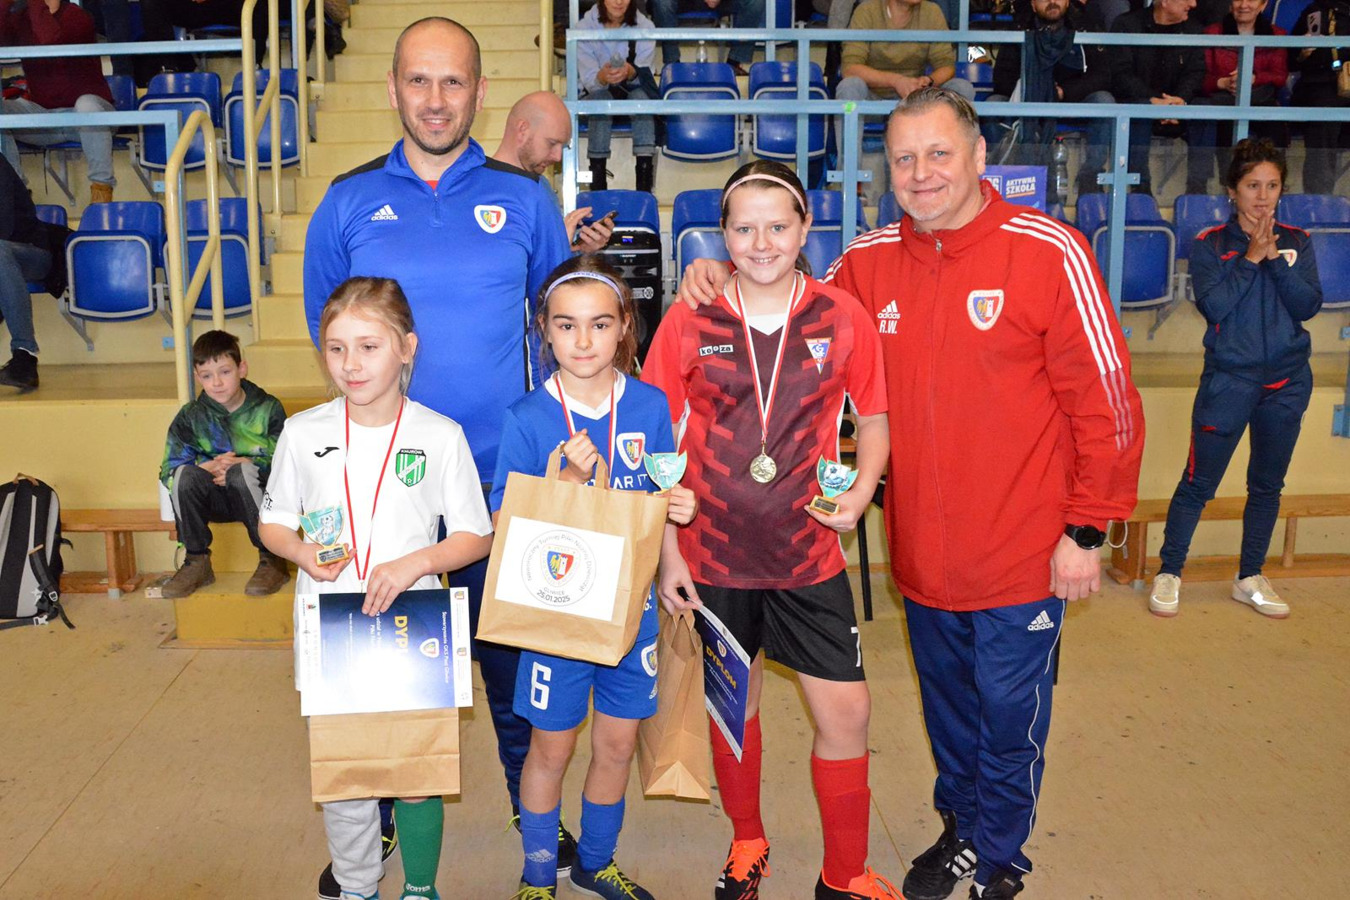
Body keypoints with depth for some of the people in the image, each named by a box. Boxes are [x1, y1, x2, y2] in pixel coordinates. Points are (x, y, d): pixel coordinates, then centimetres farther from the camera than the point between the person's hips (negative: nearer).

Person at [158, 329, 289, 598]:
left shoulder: (268, 409, -4)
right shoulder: (191, 417, 2)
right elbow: (169, 472, -4)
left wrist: (241, 465, -24)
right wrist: (208, 468, -22)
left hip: (258, 496, -3)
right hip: (216, 501, 3)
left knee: (243, 473, -34)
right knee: (185, 474, -26)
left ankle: (272, 559, -21)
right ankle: (196, 562, -11)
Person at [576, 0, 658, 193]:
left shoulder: (644, 26, -8)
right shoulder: (585, 26, -10)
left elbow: (644, 75, -15)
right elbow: (588, 79, -15)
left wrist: (630, 73, -40)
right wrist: (602, 77, -40)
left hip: (633, 89, 1)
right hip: (595, 91, 0)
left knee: (641, 97, -33)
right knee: (600, 98, -34)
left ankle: (644, 187, -41)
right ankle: (598, 186, -39)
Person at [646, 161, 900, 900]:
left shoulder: (842, 318, -3)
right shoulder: (688, 324, -4)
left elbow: (873, 418, 9)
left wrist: (861, 490, -10)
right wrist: (667, 552, -3)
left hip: (807, 554, 0)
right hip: (713, 555, 0)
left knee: (846, 713, 3)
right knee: (732, 704, 16)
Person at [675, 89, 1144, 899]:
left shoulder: (1049, 252, -13)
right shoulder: (870, 261, 0)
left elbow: (1103, 398, -12)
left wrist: (1087, 529, -10)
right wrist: (725, 279, -4)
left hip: (1022, 553, -4)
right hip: (922, 551, 4)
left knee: (1010, 711, 12)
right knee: (947, 704, 22)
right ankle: (961, 828, 47)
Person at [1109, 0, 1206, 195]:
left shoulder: (1192, 30, 13)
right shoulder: (1126, 25, -2)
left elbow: (1195, 71, 3)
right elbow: (1120, 74, -12)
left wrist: (1182, 99, -20)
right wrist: (1152, 100, -26)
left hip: (1176, 105, 4)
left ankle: (1197, 186, -17)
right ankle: (1141, 185, -37)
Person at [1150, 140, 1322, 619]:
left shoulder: (1296, 241, 6)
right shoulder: (1210, 245, -3)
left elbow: (1309, 305, -6)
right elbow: (1214, 306, -16)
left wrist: (1274, 258, -14)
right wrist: (1251, 259, -15)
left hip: (1287, 381, 4)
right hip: (1228, 378, -4)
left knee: (1268, 485, 13)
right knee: (1198, 483, -1)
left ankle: (1250, 578, 27)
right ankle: (1169, 573, 13)